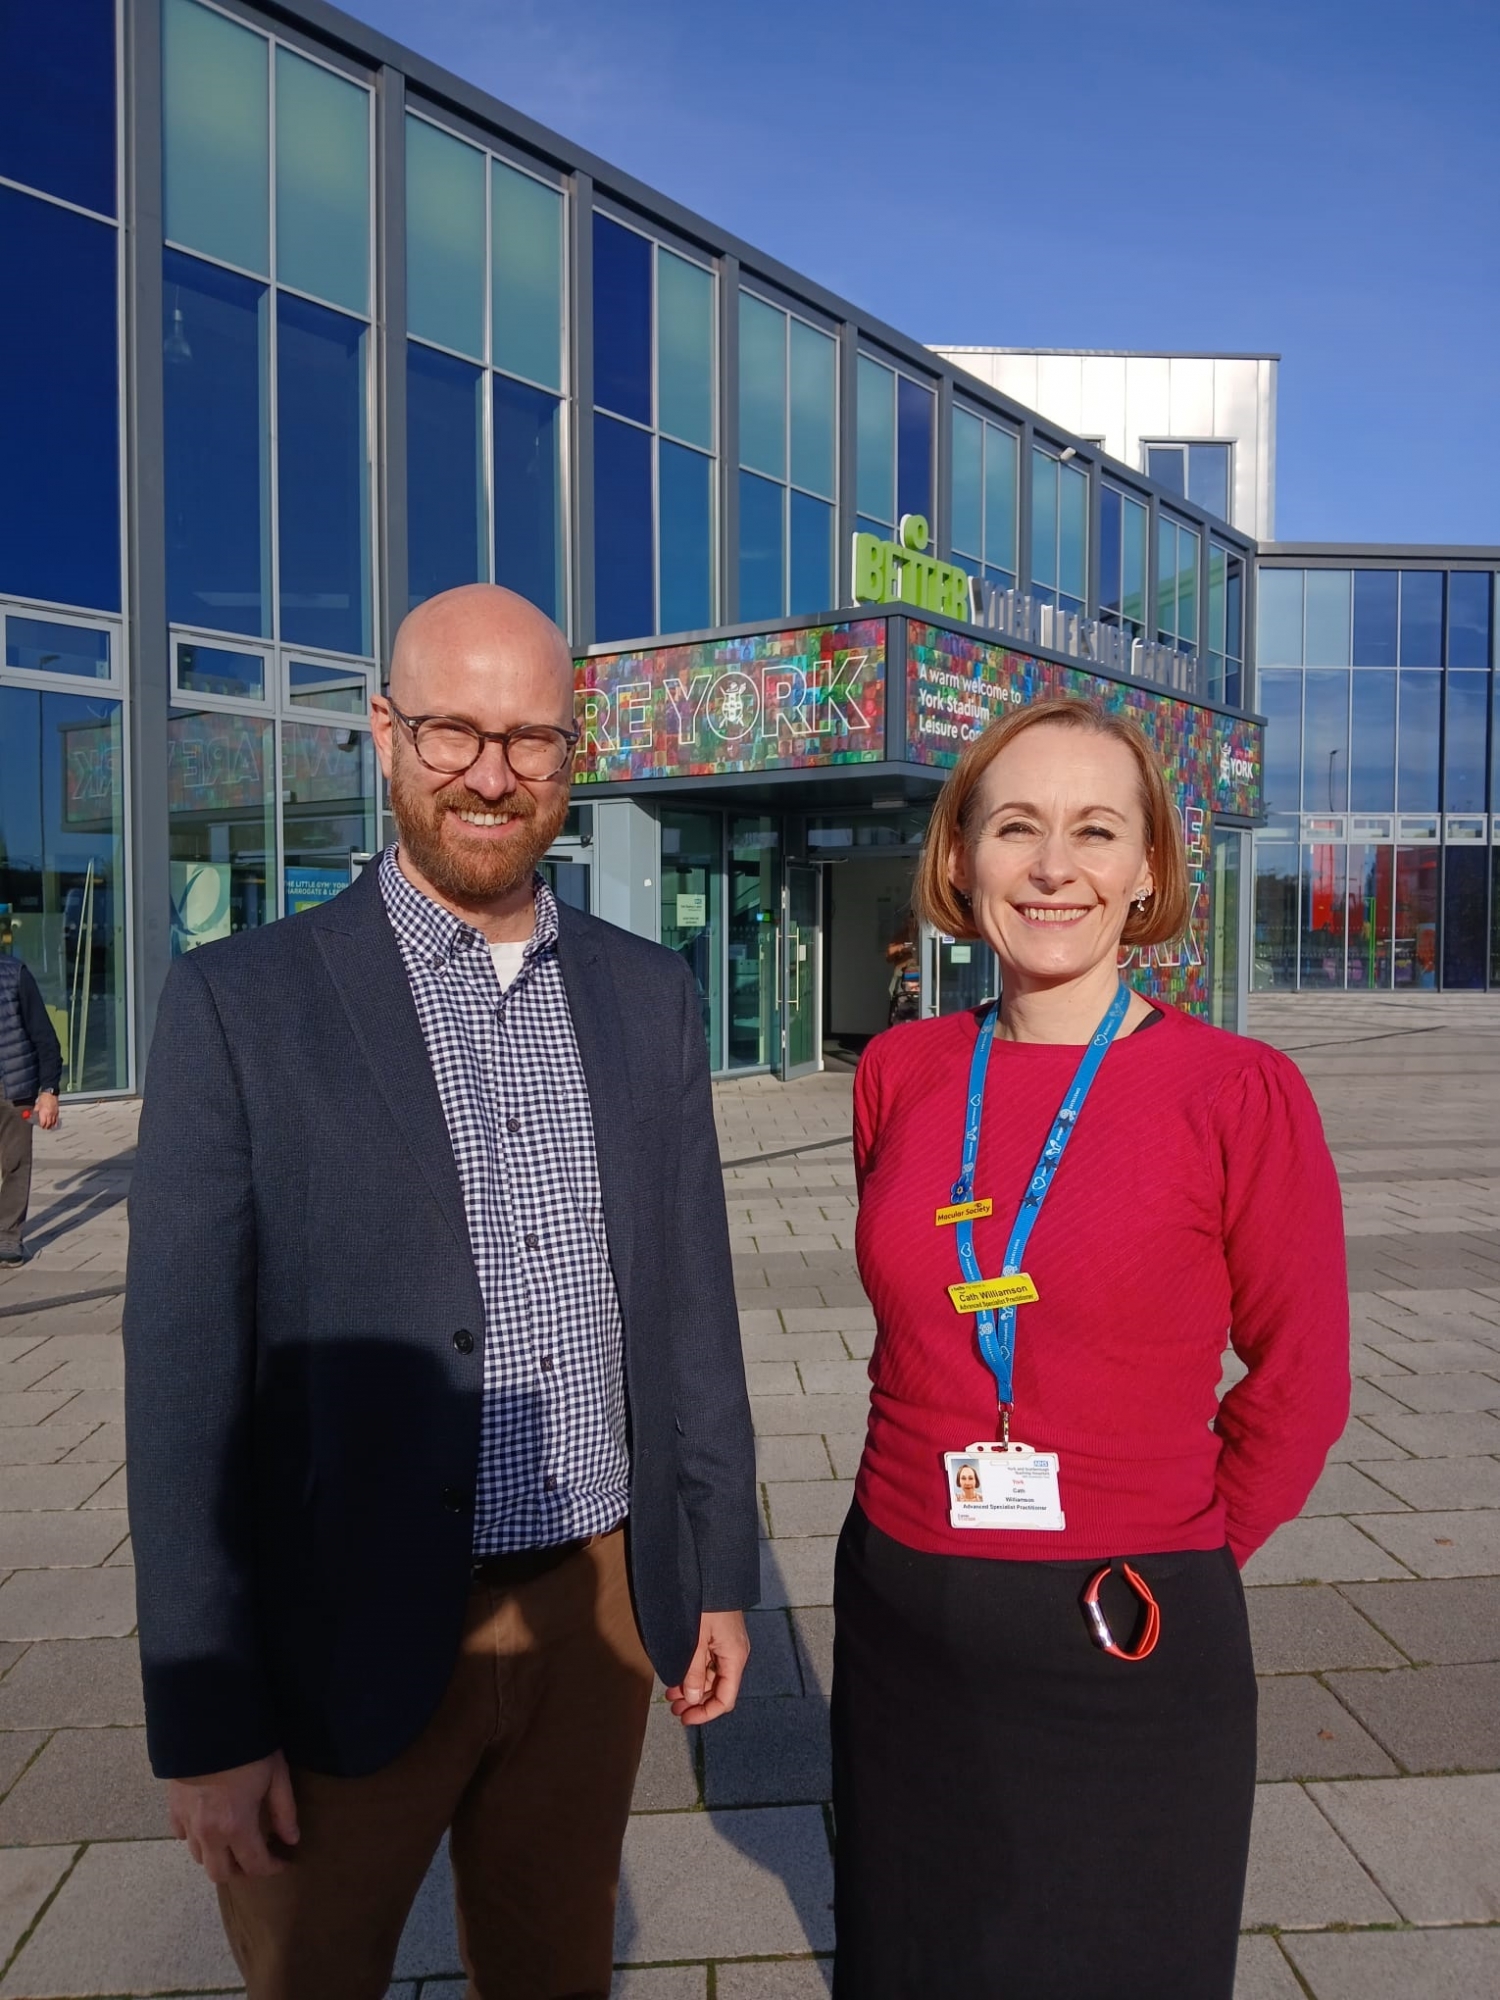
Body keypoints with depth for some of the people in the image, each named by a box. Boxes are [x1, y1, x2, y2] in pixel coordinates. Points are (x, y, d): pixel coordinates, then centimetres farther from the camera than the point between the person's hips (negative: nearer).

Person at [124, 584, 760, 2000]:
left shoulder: (648, 995, 1)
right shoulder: (239, 1002, -10)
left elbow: (693, 1301, 5)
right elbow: (184, 1378, -10)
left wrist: (721, 1573, 8)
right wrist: (207, 1719, -8)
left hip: (600, 1611, 3)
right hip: (349, 1644, -3)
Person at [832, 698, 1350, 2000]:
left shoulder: (1240, 1093, -14)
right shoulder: (901, 1073, -3)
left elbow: (1299, 1385, -5)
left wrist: (1166, 1572, 3)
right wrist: (941, 1508, 11)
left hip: (1123, 1650, -3)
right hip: (900, 1627, 4)